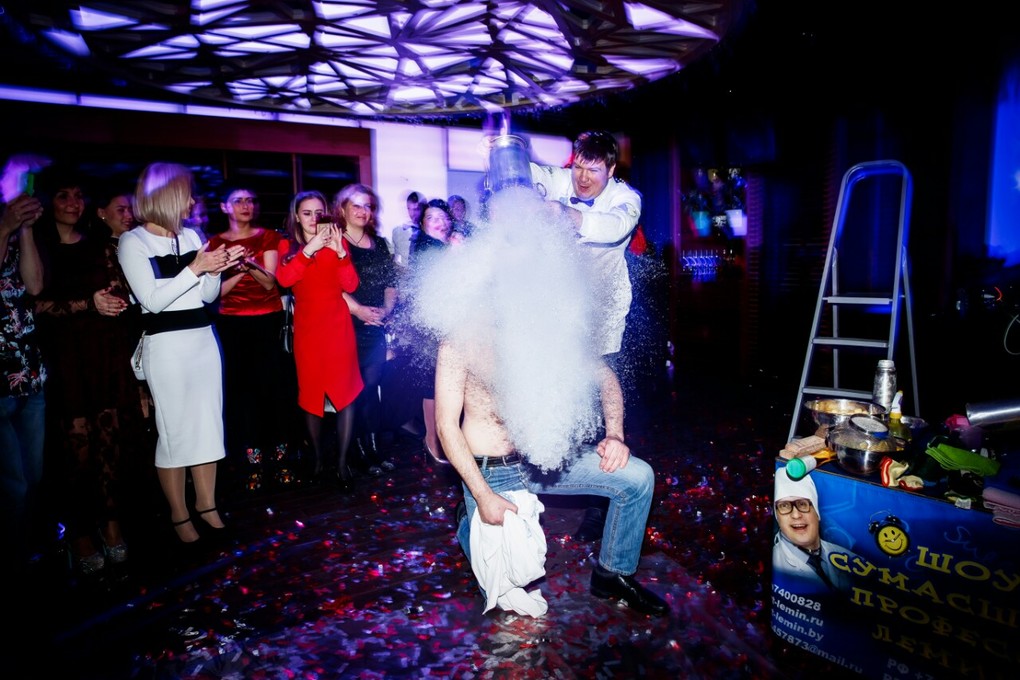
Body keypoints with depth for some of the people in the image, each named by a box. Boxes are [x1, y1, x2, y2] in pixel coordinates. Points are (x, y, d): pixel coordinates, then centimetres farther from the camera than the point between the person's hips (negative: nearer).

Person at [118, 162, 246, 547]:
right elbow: (153, 300, -15)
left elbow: (208, 295, 11)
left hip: (203, 339, 6)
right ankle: (179, 515, 14)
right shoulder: (133, 242, -6)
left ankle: (206, 504, 23)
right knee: (174, 430, 1)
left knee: (208, 423, 9)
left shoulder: (190, 236, 10)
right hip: (166, 346, -6)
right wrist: (195, 268, -17)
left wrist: (217, 269, -7)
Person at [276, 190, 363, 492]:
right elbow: (284, 279, -12)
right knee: (310, 393, 3)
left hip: (338, 325, -1)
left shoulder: (337, 242, 8)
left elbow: (350, 285, -4)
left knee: (345, 393, -6)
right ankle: (318, 457, 19)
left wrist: (340, 251, -15)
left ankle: (342, 463, 2)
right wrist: (310, 248, -19)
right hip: (306, 327, 1)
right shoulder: (288, 247, 9)